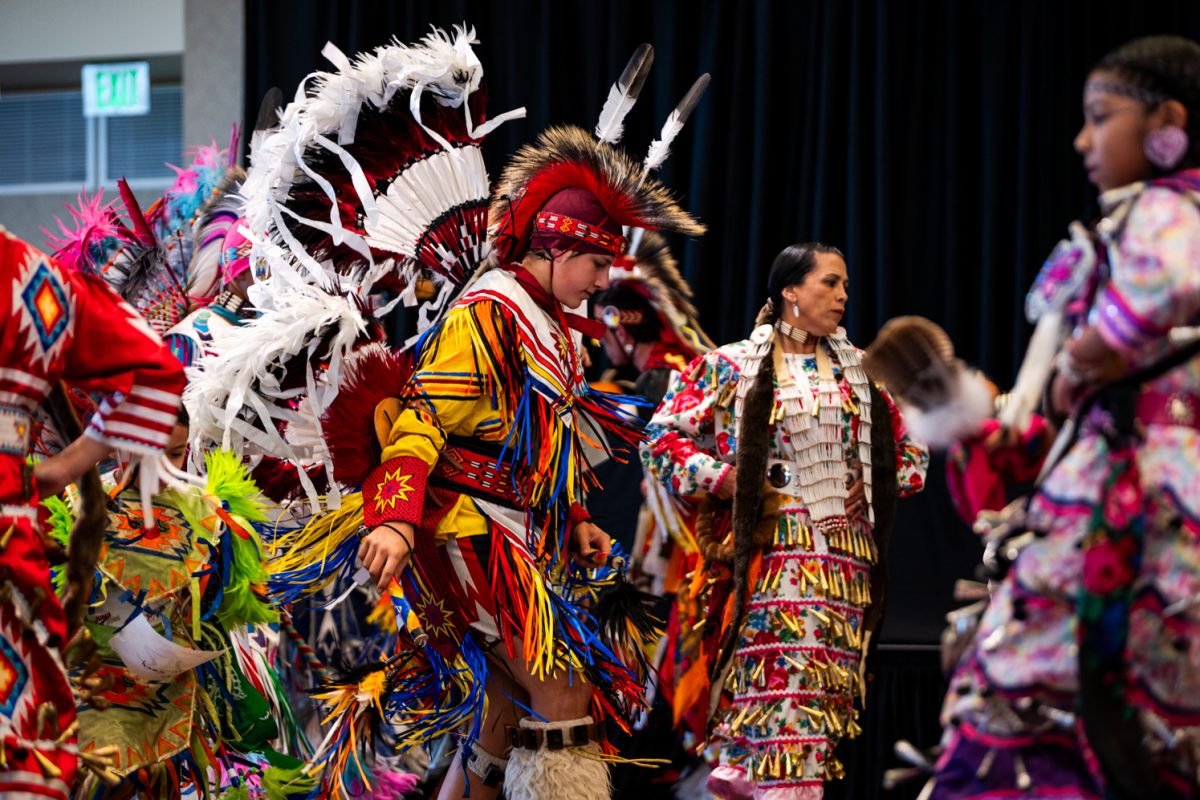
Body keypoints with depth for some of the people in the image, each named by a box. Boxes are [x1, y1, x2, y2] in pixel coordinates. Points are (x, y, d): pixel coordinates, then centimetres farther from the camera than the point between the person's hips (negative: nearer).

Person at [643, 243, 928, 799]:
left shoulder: (860, 371, 14)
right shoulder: (732, 367, 1)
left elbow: (911, 448, 21)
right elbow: (663, 438, 1)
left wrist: (878, 485, 4)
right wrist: (726, 479, -9)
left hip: (845, 551, 5)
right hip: (772, 549, -5)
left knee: (828, 680, 1)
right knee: (785, 675, -13)